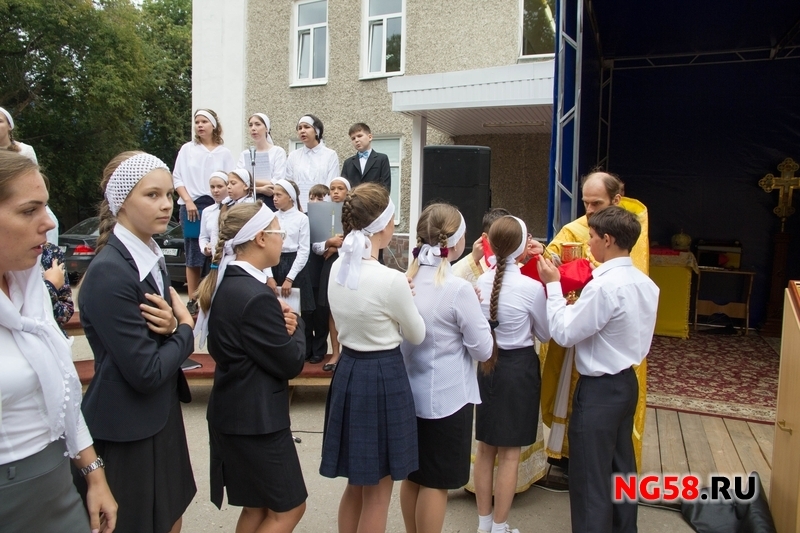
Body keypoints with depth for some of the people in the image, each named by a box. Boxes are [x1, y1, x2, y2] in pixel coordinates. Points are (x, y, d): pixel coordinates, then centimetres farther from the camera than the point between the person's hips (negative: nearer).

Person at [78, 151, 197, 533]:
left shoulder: (152, 256, 4)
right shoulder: (109, 272, -23)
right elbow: (146, 371, -25)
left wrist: (171, 326, -13)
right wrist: (184, 329, -9)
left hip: (162, 417, 8)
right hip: (127, 433, -8)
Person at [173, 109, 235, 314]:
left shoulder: (224, 153, 8)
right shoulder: (187, 149, 8)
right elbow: (177, 178, 4)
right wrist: (188, 201, -8)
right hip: (192, 206, 0)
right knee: (194, 255, 1)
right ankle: (193, 300, 6)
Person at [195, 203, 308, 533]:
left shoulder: (225, 283, 4)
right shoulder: (255, 295, -26)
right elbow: (290, 364, -19)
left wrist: (281, 324, -5)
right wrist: (295, 326, -1)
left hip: (234, 413, 10)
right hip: (257, 418, -9)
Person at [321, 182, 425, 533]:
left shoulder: (337, 269, 0)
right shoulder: (390, 280, -22)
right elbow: (417, 335, -4)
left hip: (348, 371, 7)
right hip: (383, 378, -7)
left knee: (356, 484, 24)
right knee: (377, 492, 11)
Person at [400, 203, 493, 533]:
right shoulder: (459, 289, -20)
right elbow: (483, 350, -12)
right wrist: (478, 309, 2)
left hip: (410, 392, 6)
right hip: (447, 397, -6)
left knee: (413, 475, 20)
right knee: (436, 482, 10)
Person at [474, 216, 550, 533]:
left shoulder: (482, 281, -3)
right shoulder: (531, 287, -17)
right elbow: (545, 335, -1)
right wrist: (549, 288, 11)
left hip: (487, 365, 5)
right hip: (519, 367, -5)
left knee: (485, 447, 16)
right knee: (509, 453, 8)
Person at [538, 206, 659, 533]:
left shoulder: (604, 286, -24)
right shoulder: (645, 284, 3)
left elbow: (564, 333, -20)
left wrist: (553, 285, -11)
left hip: (599, 389, -9)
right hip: (627, 382, 9)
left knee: (590, 477, 4)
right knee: (622, 467, 22)